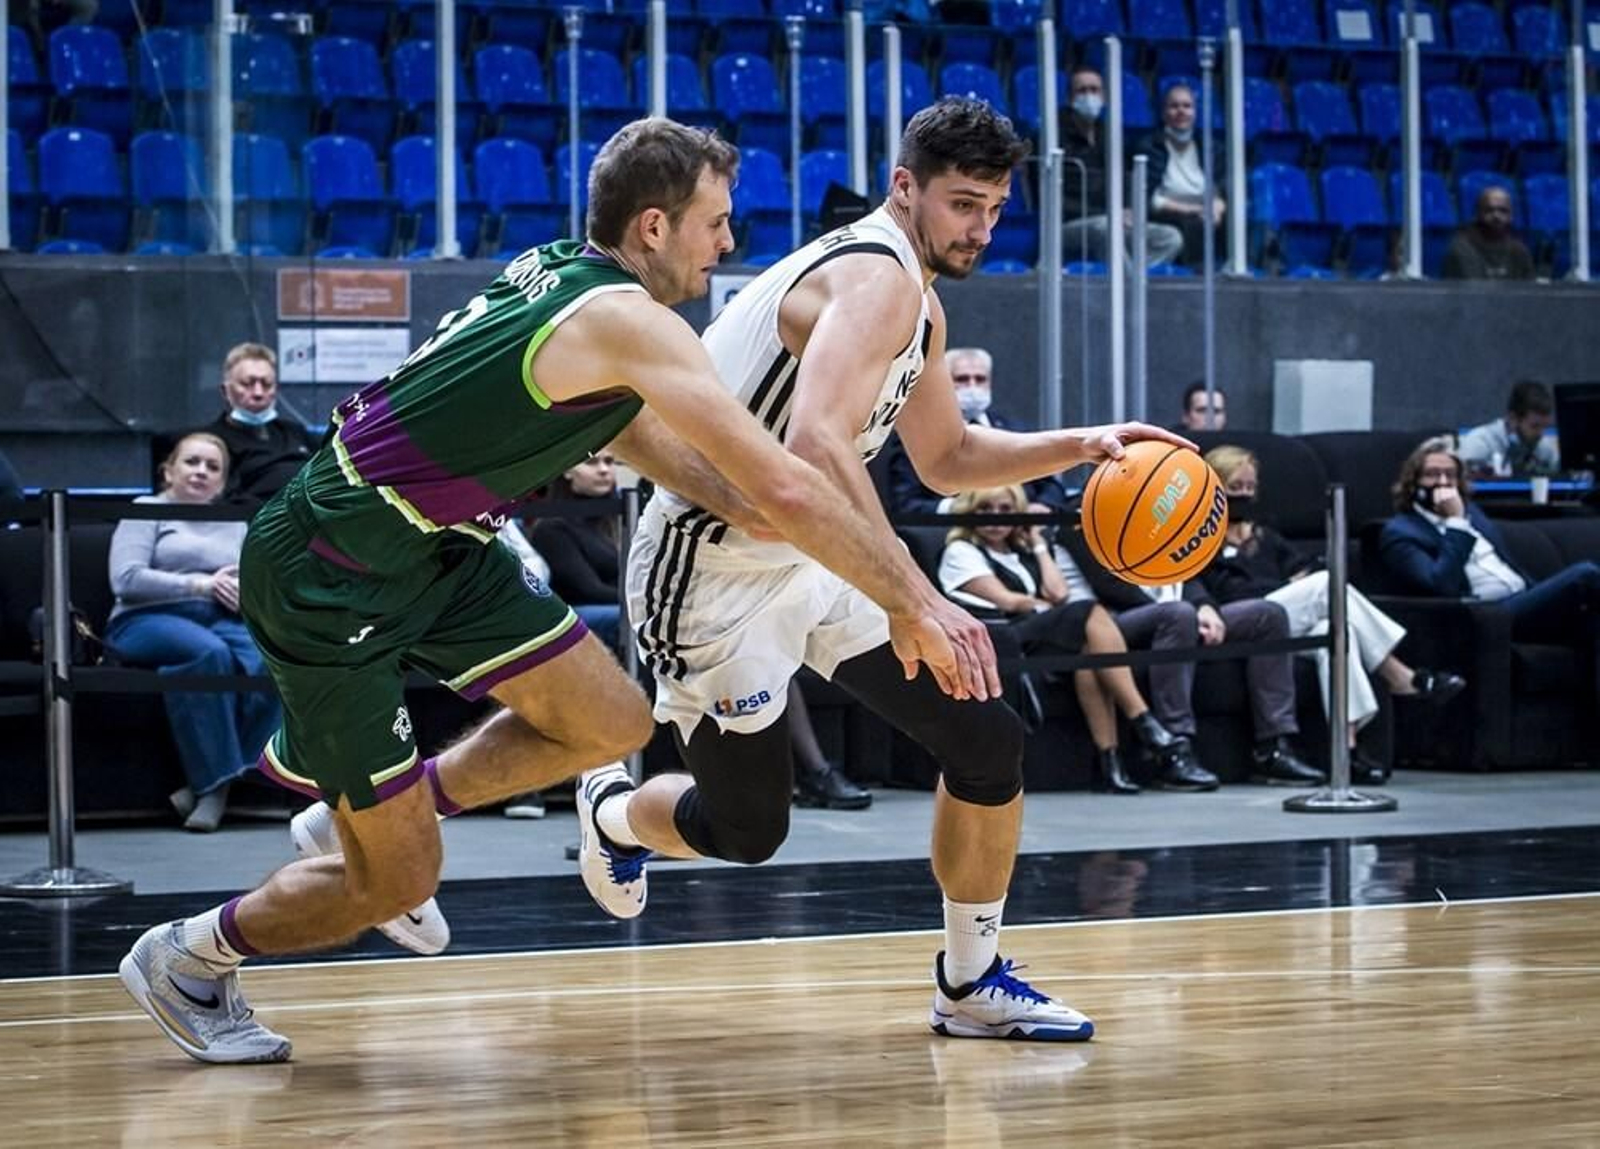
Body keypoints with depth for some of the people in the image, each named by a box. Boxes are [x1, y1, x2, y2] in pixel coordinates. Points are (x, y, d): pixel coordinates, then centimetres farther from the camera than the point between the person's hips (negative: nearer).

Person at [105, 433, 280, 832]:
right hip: (150, 620, -4)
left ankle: (209, 783, -30)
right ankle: (215, 782, -33)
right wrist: (200, 584, -8)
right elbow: (126, 580, -3)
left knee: (267, 661, -32)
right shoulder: (146, 511, 13)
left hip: (223, 620, 4)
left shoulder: (235, 525, 29)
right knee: (209, 652, -38)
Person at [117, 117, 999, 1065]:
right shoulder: (629, 321, -23)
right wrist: (917, 604, -20)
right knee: (395, 883, -1)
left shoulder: (562, 274, 3)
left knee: (612, 724, 9)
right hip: (329, 581, -9)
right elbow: (784, 489, -26)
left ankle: (363, 812, 25)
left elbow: (635, 433, 19)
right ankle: (188, 959, 23)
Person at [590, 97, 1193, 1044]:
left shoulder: (915, 300, 9)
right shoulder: (874, 279, -23)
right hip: (716, 566, -9)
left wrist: (1079, 446, 6)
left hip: (817, 557, 9)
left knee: (988, 737, -1)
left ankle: (971, 984, 12)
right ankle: (613, 812, 37)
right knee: (746, 830, 3)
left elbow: (947, 458, 22)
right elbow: (815, 445, -39)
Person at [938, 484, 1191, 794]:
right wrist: (1047, 606, 11)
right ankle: (1144, 722, -29)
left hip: (1041, 640, 6)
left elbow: (1058, 592, 13)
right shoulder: (960, 552, 12)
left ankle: (1109, 758, -37)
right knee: (1090, 614, -25)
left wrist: (1039, 545, 20)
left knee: (1087, 649, -29)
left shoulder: (1022, 553, 31)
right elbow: (1007, 601, -1)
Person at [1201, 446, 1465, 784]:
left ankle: (1347, 744, -42)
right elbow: (1228, 591, -6)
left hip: (1289, 628, 6)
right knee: (1329, 583, -24)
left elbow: (1304, 566, 20)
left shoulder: (1263, 537, 33)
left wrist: (1305, 584, -4)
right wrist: (1291, 589, -12)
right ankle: (1400, 678, -23)